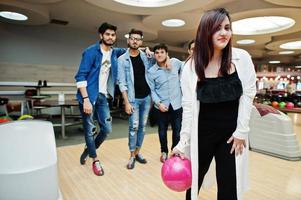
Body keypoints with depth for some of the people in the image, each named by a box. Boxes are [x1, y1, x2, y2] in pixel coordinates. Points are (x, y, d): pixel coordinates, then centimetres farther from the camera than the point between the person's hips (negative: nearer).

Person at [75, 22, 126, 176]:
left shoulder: (114, 52, 10)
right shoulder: (91, 52, -9)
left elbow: (125, 51, 33)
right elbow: (80, 77, -13)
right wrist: (86, 99, -21)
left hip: (102, 97, 6)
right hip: (88, 96, -6)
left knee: (107, 129, 7)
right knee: (90, 131, 3)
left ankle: (88, 150, 33)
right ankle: (95, 160, 24)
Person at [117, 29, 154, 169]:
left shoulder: (145, 56, 6)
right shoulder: (122, 60, -4)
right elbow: (122, 83, -9)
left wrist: (151, 57, 2)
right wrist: (127, 102, -14)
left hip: (147, 97, 4)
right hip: (133, 99, -4)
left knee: (142, 126, 10)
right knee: (134, 127, -4)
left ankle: (138, 152, 24)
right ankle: (132, 156, 11)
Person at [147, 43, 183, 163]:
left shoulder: (175, 62, -2)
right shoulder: (151, 71, -4)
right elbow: (152, 90, -3)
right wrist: (158, 103, -15)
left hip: (176, 104, 1)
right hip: (162, 106, 0)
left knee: (177, 131, 9)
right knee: (162, 131, 13)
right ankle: (164, 152, 35)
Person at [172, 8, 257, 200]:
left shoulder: (242, 58, -7)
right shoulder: (191, 66, -9)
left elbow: (248, 94, -1)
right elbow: (188, 107, -8)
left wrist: (241, 131, -5)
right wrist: (183, 143, -9)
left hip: (232, 131, 1)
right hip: (202, 132, 0)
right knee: (193, 180, 17)